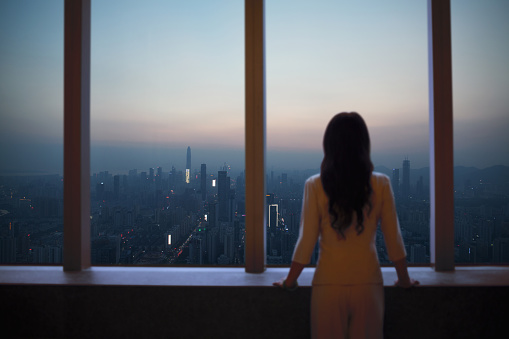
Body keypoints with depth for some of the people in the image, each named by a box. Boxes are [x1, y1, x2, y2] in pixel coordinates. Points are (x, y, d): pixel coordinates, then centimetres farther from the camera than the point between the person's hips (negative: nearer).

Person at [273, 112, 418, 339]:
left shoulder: (315, 186, -9)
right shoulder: (381, 184, -5)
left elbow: (306, 241, -6)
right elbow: (394, 240, 0)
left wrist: (289, 282, 8)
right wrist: (404, 280, 15)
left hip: (328, 284, -1)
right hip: (368, 283, 1)